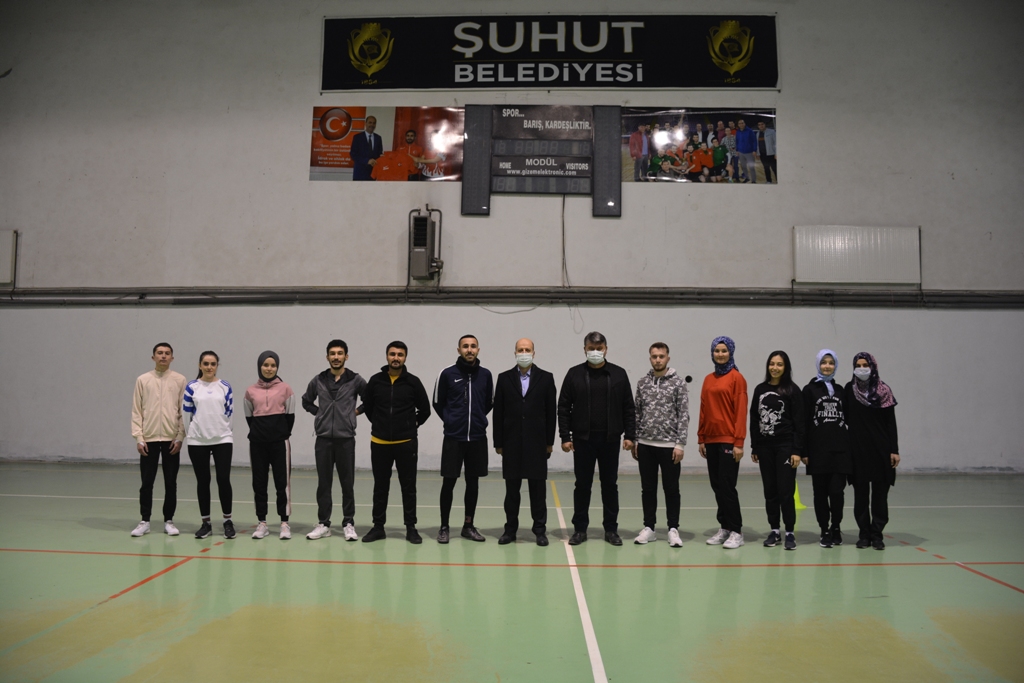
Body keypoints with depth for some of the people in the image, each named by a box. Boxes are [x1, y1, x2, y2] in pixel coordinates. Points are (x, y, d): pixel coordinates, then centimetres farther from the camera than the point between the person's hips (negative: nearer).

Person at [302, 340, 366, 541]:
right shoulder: (318, 381, 4)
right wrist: (320, 413, 7)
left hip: (346, 439, -2)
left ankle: (348, 524, 14)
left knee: (347, 484, 4)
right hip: (323, 439, 2)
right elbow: (306, 401, 18)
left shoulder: (355, 380, -2)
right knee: (323, 484, 7)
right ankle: (323, 524, 16)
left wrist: (356, 412, 1)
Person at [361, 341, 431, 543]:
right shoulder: (375, 381, 0)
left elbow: (425, 410, 5)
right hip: (380, 443, 2)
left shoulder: (413, 382, -4)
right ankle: (378, 526, 20)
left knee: (408, 487, 6)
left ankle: (411, 528, 15)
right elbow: (367, 407, 12)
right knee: (380, 487, 10)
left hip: (406, 444, -1)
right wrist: (380, 425, 10)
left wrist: (411, 426, 4)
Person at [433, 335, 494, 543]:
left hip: (478, 438, 3)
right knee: (449, 482, 1)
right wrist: (450, 420, 5)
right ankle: (444, 527, 12)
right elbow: (438, 403, 5)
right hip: (453, 438, -2)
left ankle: (468, 526, 20)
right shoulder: (447, 374, -5)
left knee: (473, 482, 9)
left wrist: (477, 419, 11)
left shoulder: (485, 374, 2)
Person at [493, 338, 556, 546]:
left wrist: (549, 441, -1)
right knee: (512, 487, 7)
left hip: (536, 441, -1)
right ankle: (510, 529, 15)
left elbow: (551, 411, 2)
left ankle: (540, 529, 12)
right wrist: (498, 442, 1)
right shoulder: (504, 378, 4)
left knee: (538, 486, 4)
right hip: (512, 441, 1)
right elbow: (498, 412, 4)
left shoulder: (546, 378, 3)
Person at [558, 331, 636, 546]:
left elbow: (629, 408, 4)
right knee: (582, 485, 6)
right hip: (582, 439, -1)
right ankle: (580, 529, 15)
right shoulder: (574, 374, 1)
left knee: (610, 484, 8)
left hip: (610, 440, 1)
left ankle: (611, 529, 18)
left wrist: (630, 435, -3)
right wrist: (565, 437, -6)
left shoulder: (618, 374, 3)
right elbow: (563, 407, 0)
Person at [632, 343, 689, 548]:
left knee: (671, 489, 4)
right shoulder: (642, 383, 7)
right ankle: (649, 528, 19)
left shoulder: (678, 382, -4)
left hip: (669, 445, -3)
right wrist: (634, 441, 7)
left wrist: (680, 444, -12)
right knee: (648, 488, 10)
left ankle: (673, 529, 13)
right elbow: (637, 414, 11)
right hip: (645, 445, 3)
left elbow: (684, 415, -6)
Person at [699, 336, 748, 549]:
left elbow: (741, 412, -9)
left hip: (729, 440, -6)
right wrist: (701, 439, 11)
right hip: (711, 440, 6)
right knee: (716, 486, 9)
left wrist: (739, 442, -13)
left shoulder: (736, 378, -5)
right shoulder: (708, 379, 11)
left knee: (727, 486, -4)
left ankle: (736, 531, 6)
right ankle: (724, 528, 19)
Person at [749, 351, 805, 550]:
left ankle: (790, 533, 7)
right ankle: (774, 531, 17)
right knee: (770, 491, 8)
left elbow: (799, 423, -6)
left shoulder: (792, 390, -3)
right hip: (764, 446, 4)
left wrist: (797, 451, -11)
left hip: (785, 446, -4)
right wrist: (754, 447, 9)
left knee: (785, 491, -4)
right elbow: (754, 420, 12)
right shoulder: (760, 389, 9)